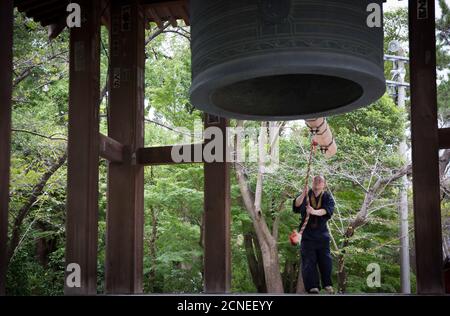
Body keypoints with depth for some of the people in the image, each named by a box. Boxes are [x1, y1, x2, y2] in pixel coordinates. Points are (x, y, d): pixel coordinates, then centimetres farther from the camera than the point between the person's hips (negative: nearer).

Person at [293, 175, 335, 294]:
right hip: (307, 234, -1)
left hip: (322, 233, 1)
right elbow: (296, 205, -19)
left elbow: (328, 210, -21)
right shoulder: (306, 195, 0)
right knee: (308, 261, -5)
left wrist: (314, 212, -40)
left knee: (326, 260, 5)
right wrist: (303, 195, -38)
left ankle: (327, 285, 20)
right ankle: (313, 287, -3)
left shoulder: (327, 197, 0)